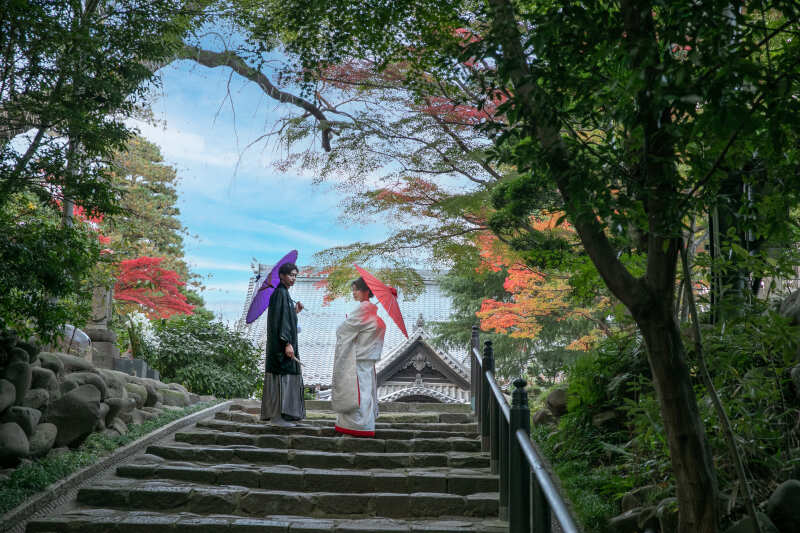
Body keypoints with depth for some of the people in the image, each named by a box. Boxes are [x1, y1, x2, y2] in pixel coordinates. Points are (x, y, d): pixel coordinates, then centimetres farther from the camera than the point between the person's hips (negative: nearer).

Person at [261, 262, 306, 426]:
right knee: (281, 376, -8)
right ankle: (277, 416, -6)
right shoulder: (280, 293, -13)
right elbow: (279, 320, -21)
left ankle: (275, 414, 17)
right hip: (282, 343, -10)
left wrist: (295, 311, 15)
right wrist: (287, 343, -25)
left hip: (283, 343, 10)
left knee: (282, 378, 12)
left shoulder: (284, 294, 17)